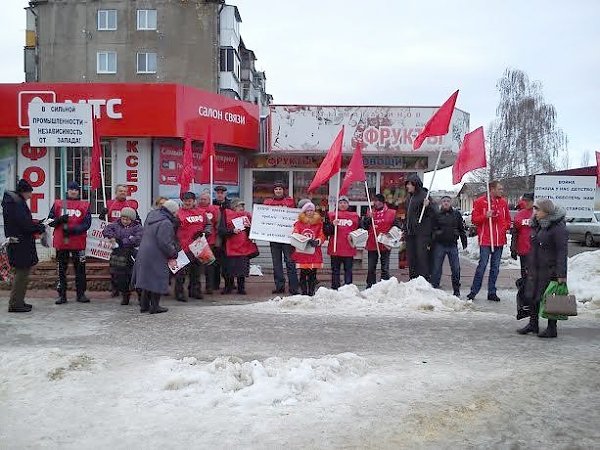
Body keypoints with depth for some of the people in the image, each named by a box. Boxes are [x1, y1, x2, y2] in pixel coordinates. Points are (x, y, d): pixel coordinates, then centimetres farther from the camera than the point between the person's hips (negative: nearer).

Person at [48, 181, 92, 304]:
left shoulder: (85, 205, 5)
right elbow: (50, 221, 9)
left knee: (80, 269, 3)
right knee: (61, 270, 6)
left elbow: (87, 223, -4)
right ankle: (62, 295, 13)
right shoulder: (57, 204, 9)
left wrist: (73, 230, -17)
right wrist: (59, 220, -12)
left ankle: (81, 294, 12)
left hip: (78, 242, -1)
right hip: (61, 242, 1)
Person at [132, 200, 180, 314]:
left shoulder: (151, 215, 9)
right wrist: (174, 253, -6)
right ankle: (154, 306, 10)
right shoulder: (166, 223, -19)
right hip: (157, 257, -9)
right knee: (157, 281, 3)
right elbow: (165, 244, -23)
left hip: (143, 255, 9)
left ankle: (144, 305, 24)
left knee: (147, 280, 17)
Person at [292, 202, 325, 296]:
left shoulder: (319, 223, 8)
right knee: (303, 274, 1)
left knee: (313, 274, 3)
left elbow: (322, 236, 5)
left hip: (314, 252, 1)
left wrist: (317, 242, -15)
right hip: (302, 252, -1)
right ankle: (304, 292, 8)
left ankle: (311, 292, 10)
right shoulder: (299, 223, 5)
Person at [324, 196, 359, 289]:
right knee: (335, 270, 5)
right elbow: (326, 232, 0)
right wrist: (332, 225, -16)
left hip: (349, 249, 1)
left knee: (348, 270, 4)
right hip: (335, 248, -1)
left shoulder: (355, 216, 11)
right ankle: (335, 289, 11)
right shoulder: (331, 215, 7)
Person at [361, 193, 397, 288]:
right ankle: (370, 287, 13)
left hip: (385, 244, -2)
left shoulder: (391, 213, 4)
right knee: (371, 268, 5)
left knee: (385, 268, 3)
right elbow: (363, 226, 0)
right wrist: (367, 218, -16)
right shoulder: (370, 213, 9)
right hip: (372, 245, 2)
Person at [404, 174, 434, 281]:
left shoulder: (424, 196, -7)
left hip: (422, 233, -8)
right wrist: (405, 228, 22)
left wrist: (427, 206, -28)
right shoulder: (409, 198, 17)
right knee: (411, 258, 10)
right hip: (410, 232, 8)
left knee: (422, 257, -11)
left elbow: (433, 214, -10)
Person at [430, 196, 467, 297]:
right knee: (436, 268, 0)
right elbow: (432, 229, 3)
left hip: (453, 244, 1)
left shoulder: (456, 214, 8)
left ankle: (456, 291, 12)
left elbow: (462, 229, 12)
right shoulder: (437, 215, 4)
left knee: (456, 268, 2)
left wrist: (464, 243, 8)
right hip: (439, 244, -1)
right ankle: (434, 288, 8)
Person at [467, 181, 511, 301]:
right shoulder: (480, 202, -3)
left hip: (500, 240, 5)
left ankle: (492, 292, 16)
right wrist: (485, 216, -19)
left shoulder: (503, 202, 11)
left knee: (495, 267, 9)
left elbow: (508, 219, 18)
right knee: (482, 265, -7)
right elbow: (474, 219, -3)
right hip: (485, 240, -5)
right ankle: (473, 291, 2)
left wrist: (504, 227, 0)